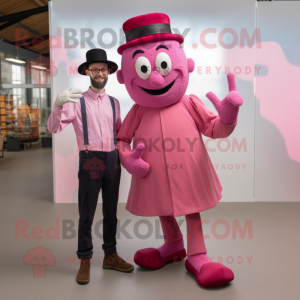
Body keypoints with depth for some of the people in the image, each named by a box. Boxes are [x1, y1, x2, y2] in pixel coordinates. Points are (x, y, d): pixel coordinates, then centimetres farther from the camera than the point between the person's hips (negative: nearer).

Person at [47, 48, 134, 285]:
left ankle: (110, 256, 27)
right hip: (90, 161, -4)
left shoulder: (114, 103, 13)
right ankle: (85, 261, 15)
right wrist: (58, 104, -27)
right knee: (87, 214, 2)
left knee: (111, 212, 13)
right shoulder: (77, 101, -1)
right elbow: (54, 128, -11)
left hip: (113, 161, 4)